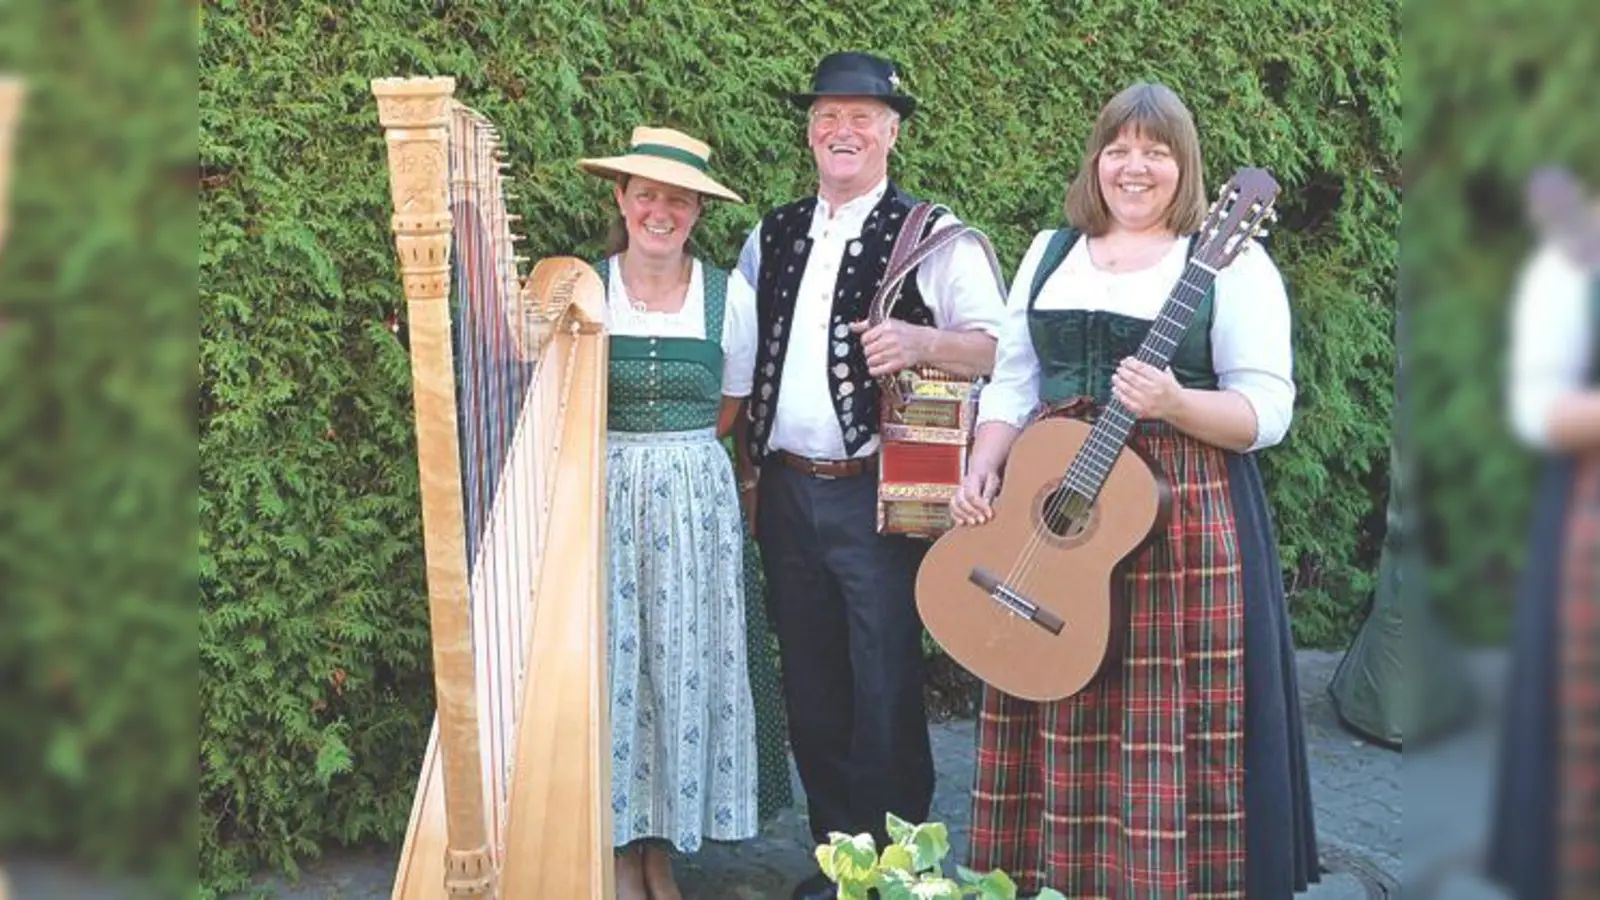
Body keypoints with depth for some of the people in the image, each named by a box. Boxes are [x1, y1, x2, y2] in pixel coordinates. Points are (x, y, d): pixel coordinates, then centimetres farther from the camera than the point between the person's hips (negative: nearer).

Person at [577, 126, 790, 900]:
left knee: (687, 667, 3)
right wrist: (628, 456, -6)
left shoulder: (729, 297, 0)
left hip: (696, 500, 1)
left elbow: (727, 408, 10)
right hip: (603, 497, -1)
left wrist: (674, 457, 1)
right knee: (612, 665, -1)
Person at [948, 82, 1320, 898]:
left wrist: (1174, 404, -26)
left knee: (1169, 731, -1)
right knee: (1056, 722, 9)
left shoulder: (1230, 263, -3)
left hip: (1184, 526, -5)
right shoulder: (1050, 253, 14)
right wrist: (982, 469, -2)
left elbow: (1266, 411, -9)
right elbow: (1012, 383, 14)